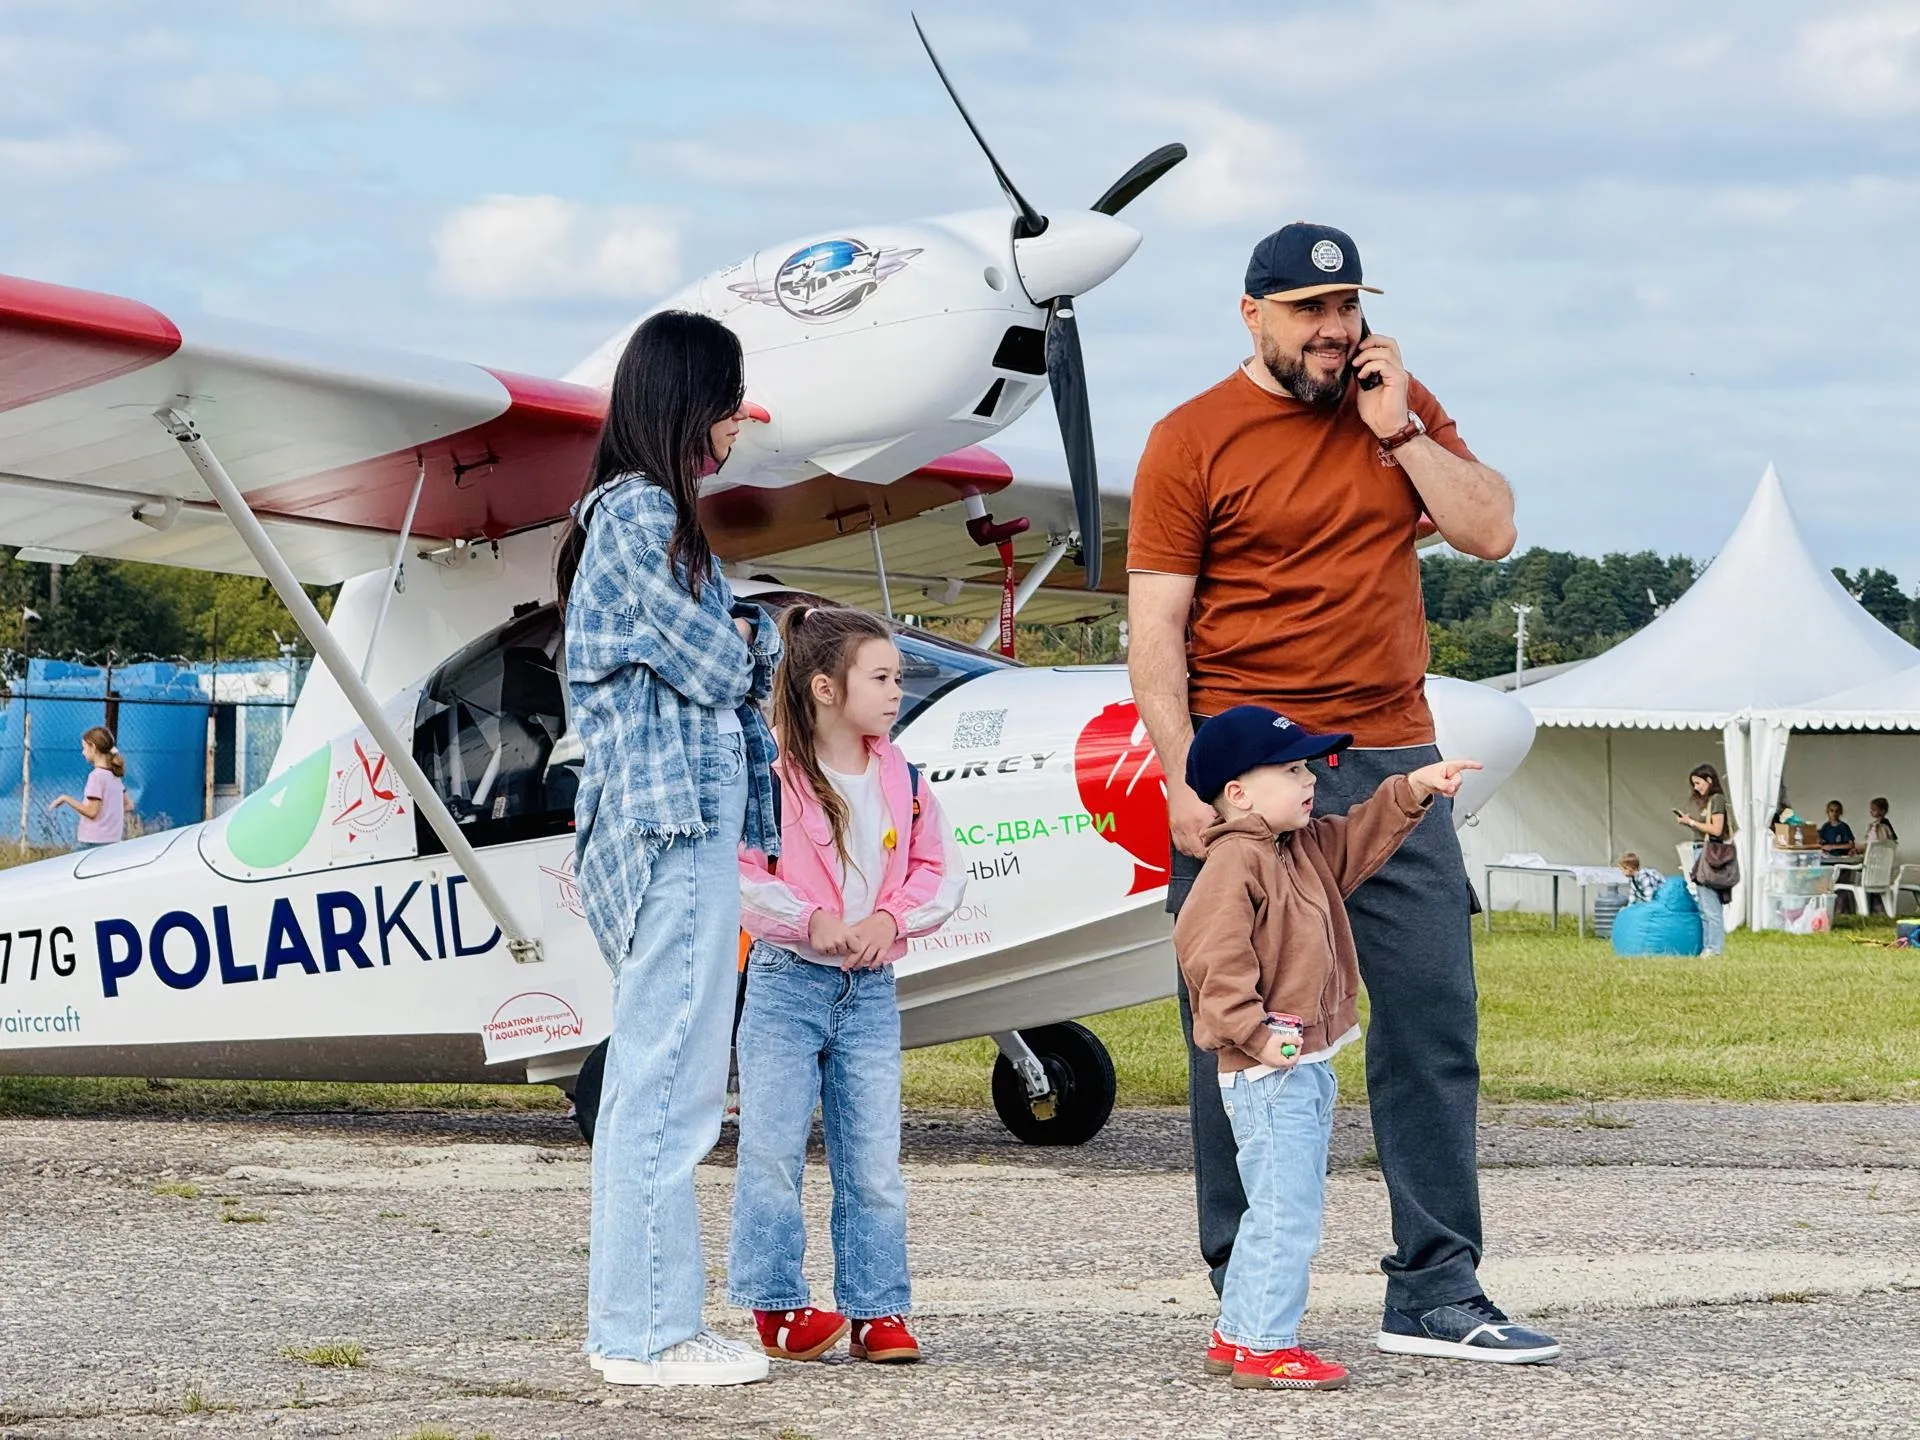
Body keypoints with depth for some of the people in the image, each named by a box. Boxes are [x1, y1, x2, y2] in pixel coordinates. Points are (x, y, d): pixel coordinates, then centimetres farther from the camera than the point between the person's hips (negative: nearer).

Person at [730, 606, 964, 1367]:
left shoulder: (901, 780, 6)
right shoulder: (771, 775, -11)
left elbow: (940, 869, 10)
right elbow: (735, 872, -15)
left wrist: (892, 917, -8)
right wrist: (811, 920, -19)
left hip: (871, 990, 4)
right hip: (787, 983, -4)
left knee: (873, 1162, 5)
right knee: (772, 1153, -2)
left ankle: (878, 1311, 10)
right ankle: (777, 1306, 6)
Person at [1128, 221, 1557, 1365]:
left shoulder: (1400, 407, 13)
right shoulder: (1192, 442, -1)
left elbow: (1491, 532, 5)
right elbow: (1155, 626, -4)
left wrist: (1396, 431, -3)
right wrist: (1183, 780, -12)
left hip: (1393, 764, 4)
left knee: (1433, 1015, 0)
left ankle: (1437, 1292, 4)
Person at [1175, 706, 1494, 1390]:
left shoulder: (1306, 849, 16)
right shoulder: (1234, 862, -15)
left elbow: (1359, 839, 33)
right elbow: (1211, 953, -23)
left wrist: (1414, 789, 21)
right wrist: (1255, 1032, -27)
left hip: (1306, 1065, 11)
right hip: (1268, 1073, -11)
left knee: (1281, 1209, 16)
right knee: (1286, 1209, -11)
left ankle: (1237, 1333, 23)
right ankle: (1264, 1347, -7)